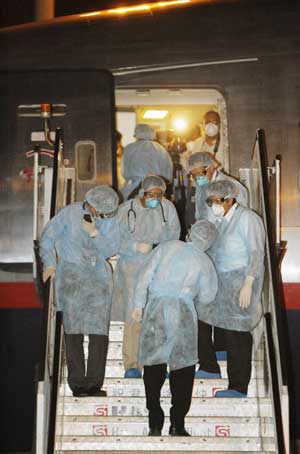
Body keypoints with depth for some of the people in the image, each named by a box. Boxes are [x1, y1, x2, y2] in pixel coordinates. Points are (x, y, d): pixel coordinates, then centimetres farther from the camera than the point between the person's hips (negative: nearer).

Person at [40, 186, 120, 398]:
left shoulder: (111, 219, 5)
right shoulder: (70, 213, 0)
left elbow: (112, 249, -2)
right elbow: (48, 237, 5)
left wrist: (94, 233, -14)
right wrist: (50, 264, -3)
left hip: (100, 277, 2)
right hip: (72, 272, -2)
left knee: (99, 330, -5)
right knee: (74, 330, -5)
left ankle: (94, 382, 3)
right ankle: (77, 383, 1)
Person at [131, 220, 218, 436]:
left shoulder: (166, 247, 9)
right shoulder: (205, 262, 5)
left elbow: (145, 275, 4)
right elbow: (206, 297, 10)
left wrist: (139, 304, 7)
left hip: (155, 308, 2)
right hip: (182, 312, -2)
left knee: (153, 365, 8)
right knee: (183, 368, 9)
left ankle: (155, 424, 12)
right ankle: (177, 424, 9)